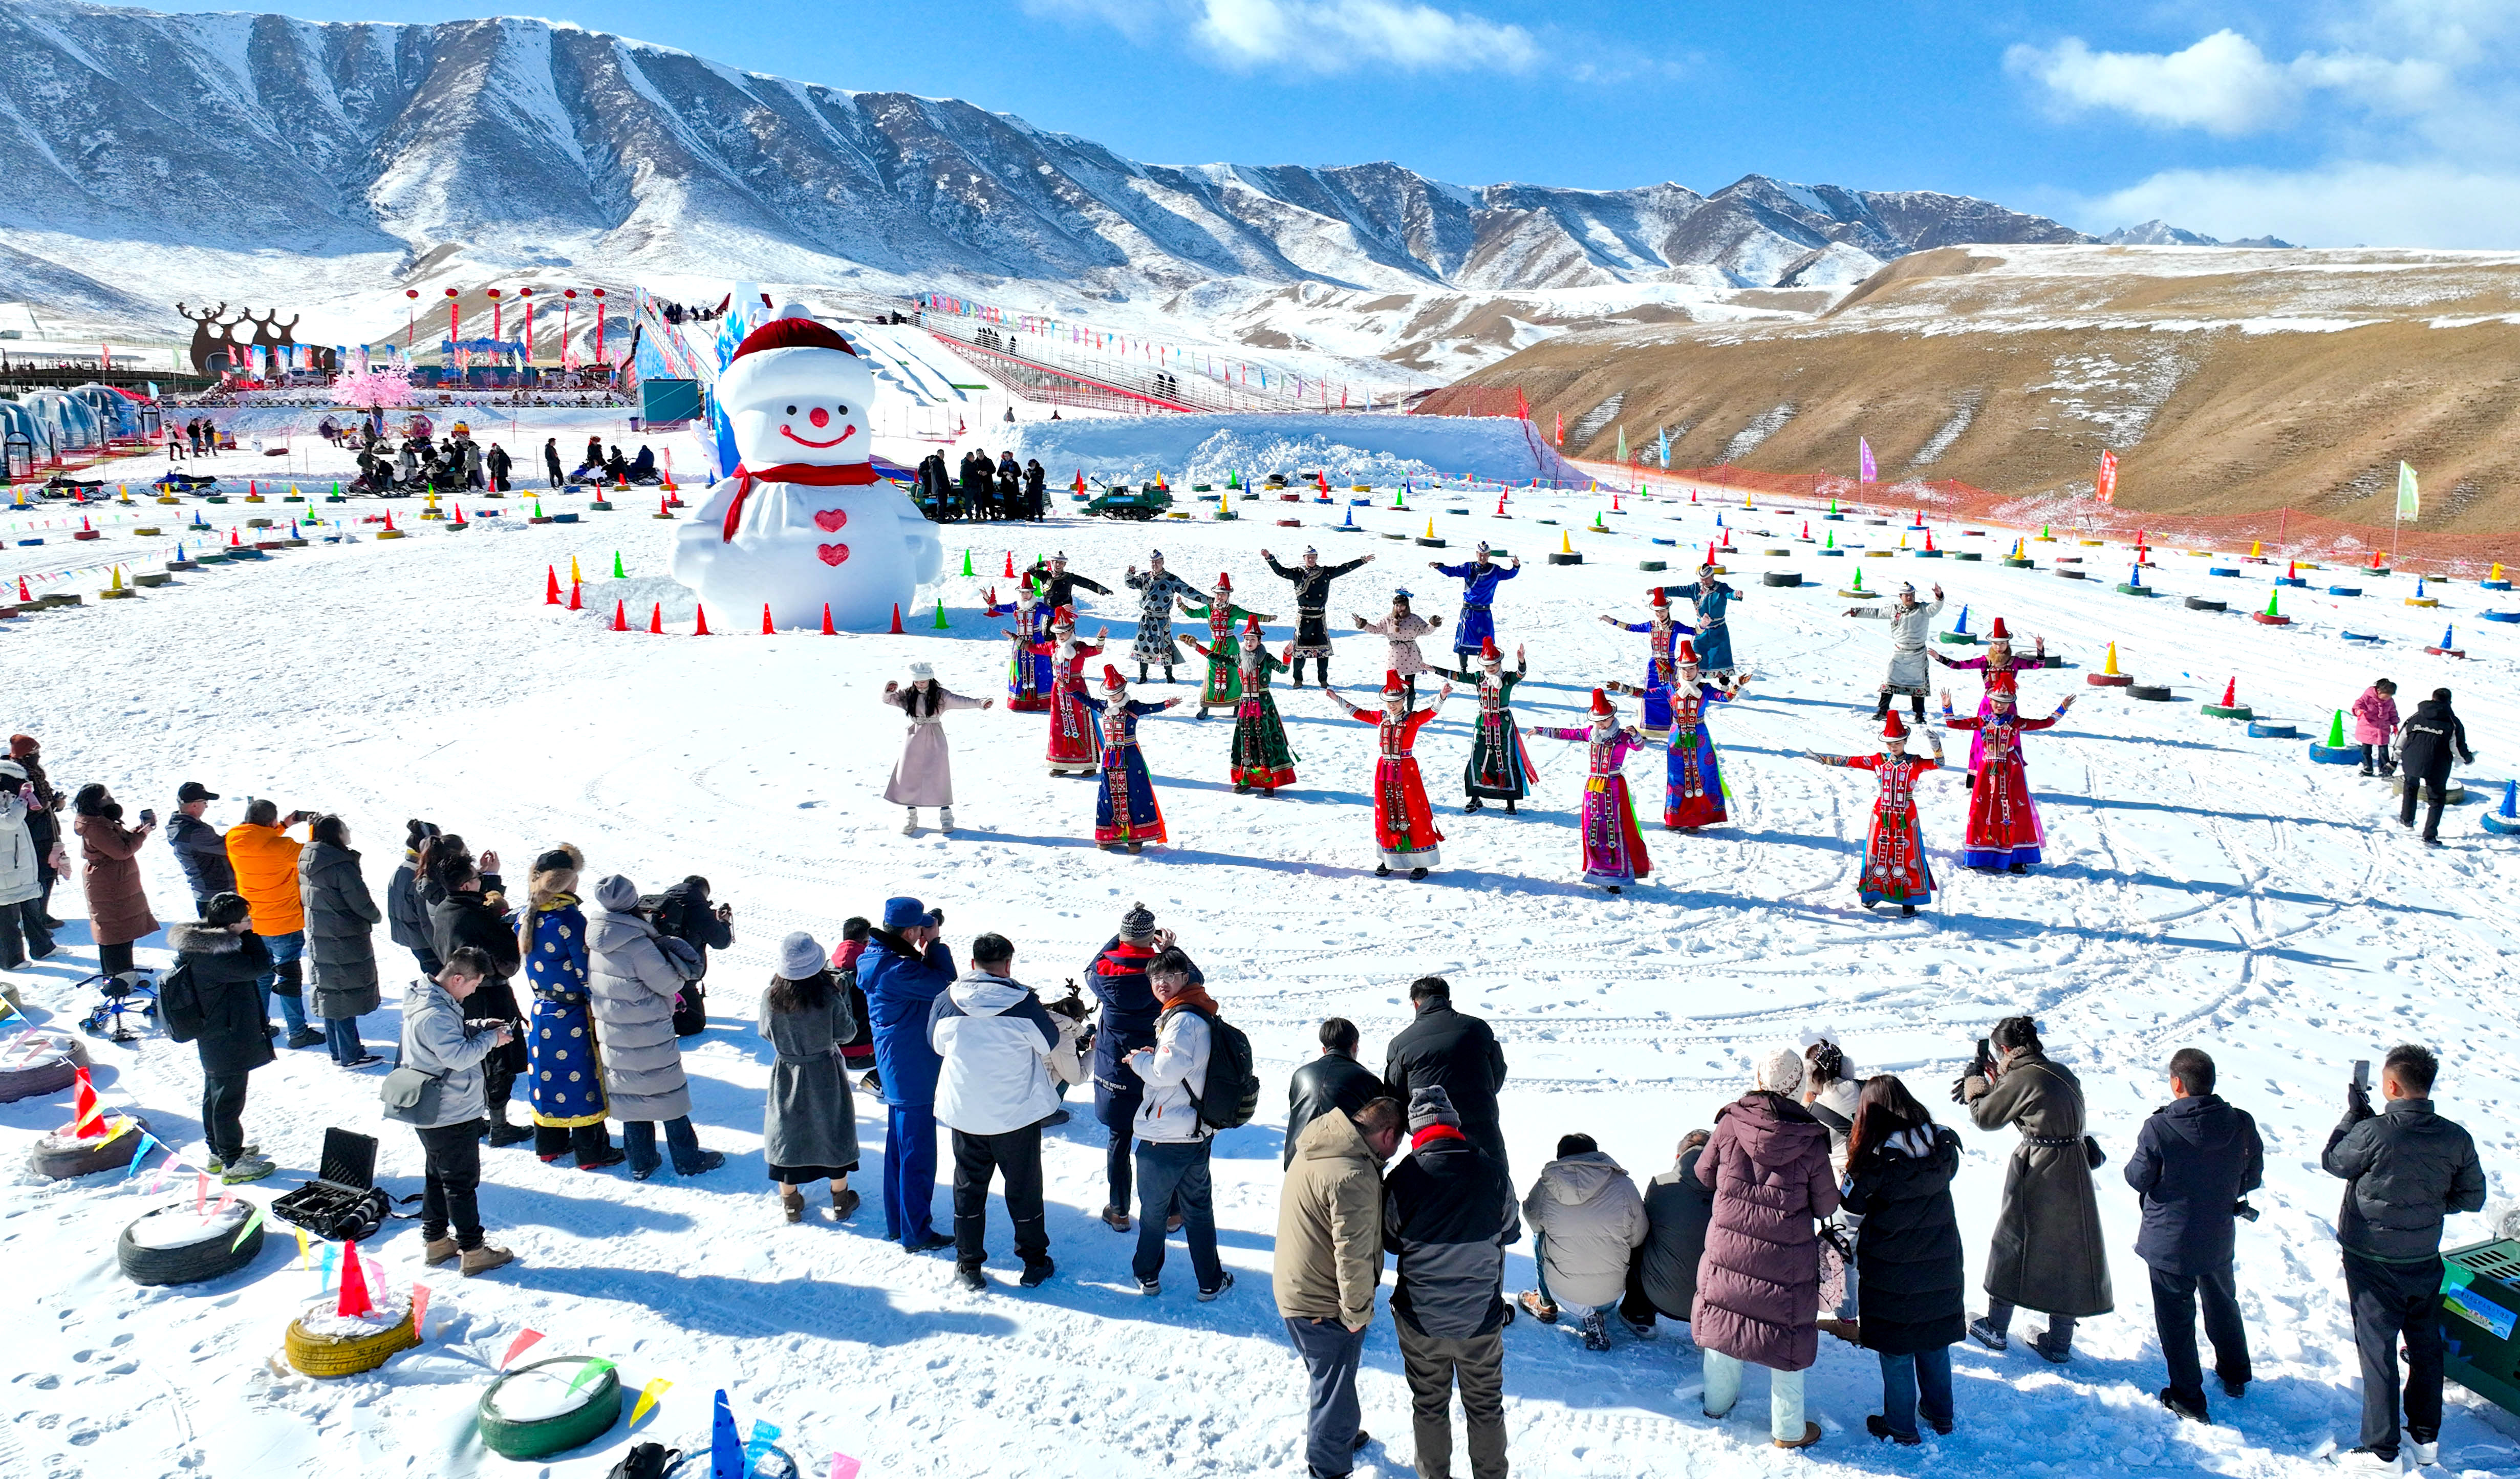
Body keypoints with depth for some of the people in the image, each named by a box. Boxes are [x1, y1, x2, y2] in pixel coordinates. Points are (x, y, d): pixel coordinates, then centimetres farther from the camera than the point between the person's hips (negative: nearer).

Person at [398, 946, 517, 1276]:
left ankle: (435, 1241, 32)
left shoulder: (428, 1000, 5)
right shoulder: (434, 1014, -28)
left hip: (432, 1114, 10)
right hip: (453, 1116, -10)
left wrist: (480, 1027, 4)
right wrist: (491, 1039, -16)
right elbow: (459, 1056, -29)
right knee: (462, 1182, 0)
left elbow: (453, 1035, 19)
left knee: (438, 1176, 21)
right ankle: (473, 1251, 9)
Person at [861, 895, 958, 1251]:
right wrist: (935, 943, -15)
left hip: (896, 1071, 10)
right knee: (918, 1155, 2)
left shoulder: (879, 958, 4)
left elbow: (921, 979, 11)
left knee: (899, 1148, 21)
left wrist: (926, 950, -4)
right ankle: (916, 1234, 13)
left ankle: (897, 1223, 34)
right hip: (914, 1074, -10)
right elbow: (944, 983, -25)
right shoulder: (896, 971, -27)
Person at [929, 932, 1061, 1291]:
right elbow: (1050, 1044, -2)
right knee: (1024, 1187, 14)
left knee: (969, 1185, 17)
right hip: (1017, 1113, -2)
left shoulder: (946, 1002, -10)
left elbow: (938, 1045, 7)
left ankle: (968, 1265, 24)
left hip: (963, 1113, 2)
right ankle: (1034, 1262, 26)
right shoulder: (1024, 1004, -17)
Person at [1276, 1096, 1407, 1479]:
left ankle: (1337, 1434, 51)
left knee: (1324, 1379, 30)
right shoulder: (1354, 1177, -31)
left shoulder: (1317, 1144, 0)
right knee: (1334, 1389, 12)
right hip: (1325, 1307, -9)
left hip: (1294, 1287, 9)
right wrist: (1358, 1313, -13)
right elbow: (1353, 1257, -28)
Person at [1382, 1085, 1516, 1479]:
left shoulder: (1402, 1178, -17)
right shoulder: (1493, 1173, -13)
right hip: (1482, 1315, 1)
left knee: (1429, 1405, 20)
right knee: (1486, 1405, 20)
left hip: (1421, 1319, 0)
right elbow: (1510, 1232, 3)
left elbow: (1390, 1242, -3)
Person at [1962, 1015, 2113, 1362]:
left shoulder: (2022, 1078, -15)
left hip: (2037, 1174, -7)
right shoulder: (2062, 1073, 8)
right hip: (2073, 1174, 7)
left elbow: (1986, 1118, -4)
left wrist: (1973, 1085, 12)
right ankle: (2059, 1343, 21)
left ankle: (1996, 1328, 23)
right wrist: (1994, 1079, 22)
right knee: (2066, 1252, 13)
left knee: (2011, 1245, 10)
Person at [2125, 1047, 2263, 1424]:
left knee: (2176, 1318, 12)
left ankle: (2188, 1399, 21)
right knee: (2223, 1305, 29)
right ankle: (2235, 1377, 47)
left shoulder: (2158, 1129, -26)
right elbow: (2253, 1178, 0)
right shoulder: (2242, 1125, -14)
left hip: (2169, 1241, -4)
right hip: (2219, 1239, 4)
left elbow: (2138, 1179, -15)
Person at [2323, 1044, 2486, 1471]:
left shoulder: (2372, 1134, -26)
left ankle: (2382, 1450, 14)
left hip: (2372, 1262, -4)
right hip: (2425, 1260, 4)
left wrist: (2354, 1114, 3)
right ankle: (2426, 1438, 33)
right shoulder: (2456, 1139, -10)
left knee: (2378, 1351, 6)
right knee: (2426, 1345, 20)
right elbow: (2472, 1197, 2)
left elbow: (2332, 1161, -7)